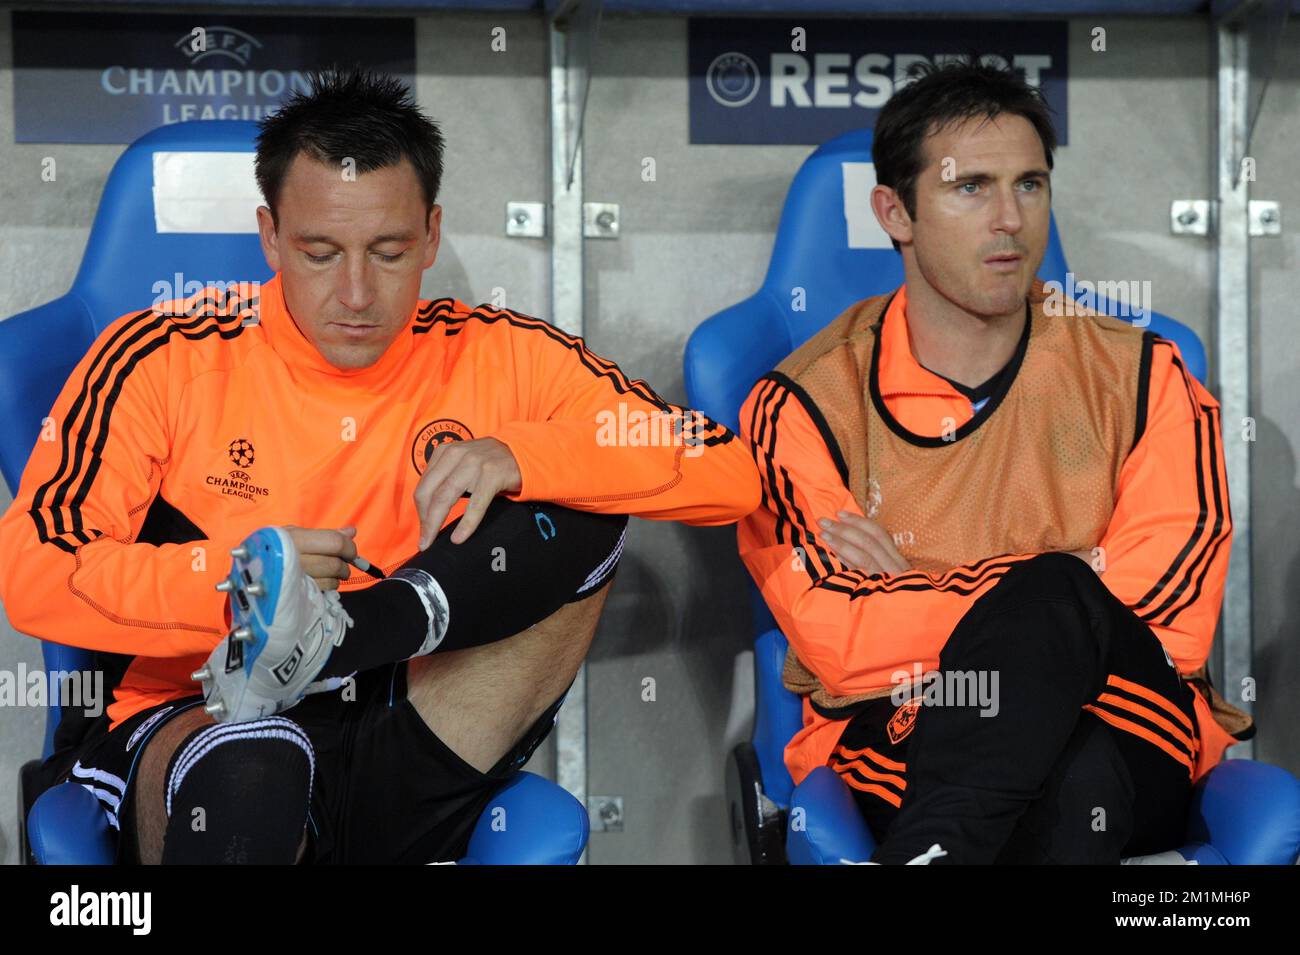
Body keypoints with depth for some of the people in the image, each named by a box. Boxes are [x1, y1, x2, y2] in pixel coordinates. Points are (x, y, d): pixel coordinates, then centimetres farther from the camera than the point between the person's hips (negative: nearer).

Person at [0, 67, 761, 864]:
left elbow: (732, 476, -3)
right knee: (246, 762, -42)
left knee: (585, 510, -15)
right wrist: (228, 575, -21)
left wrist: (520, 456, -19)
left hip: (404, 774, 4)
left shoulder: (496, 359, 4)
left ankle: (315, 646, -26)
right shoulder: (165, 357, 0)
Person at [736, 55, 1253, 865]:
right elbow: (842, 646, -10)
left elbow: (1170, 623, -5)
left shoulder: (1139, 376, 8)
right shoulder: (806, 402, 4)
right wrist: (1069, 580, -8)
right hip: (895, 742, -1)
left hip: (1129, 742, 1)